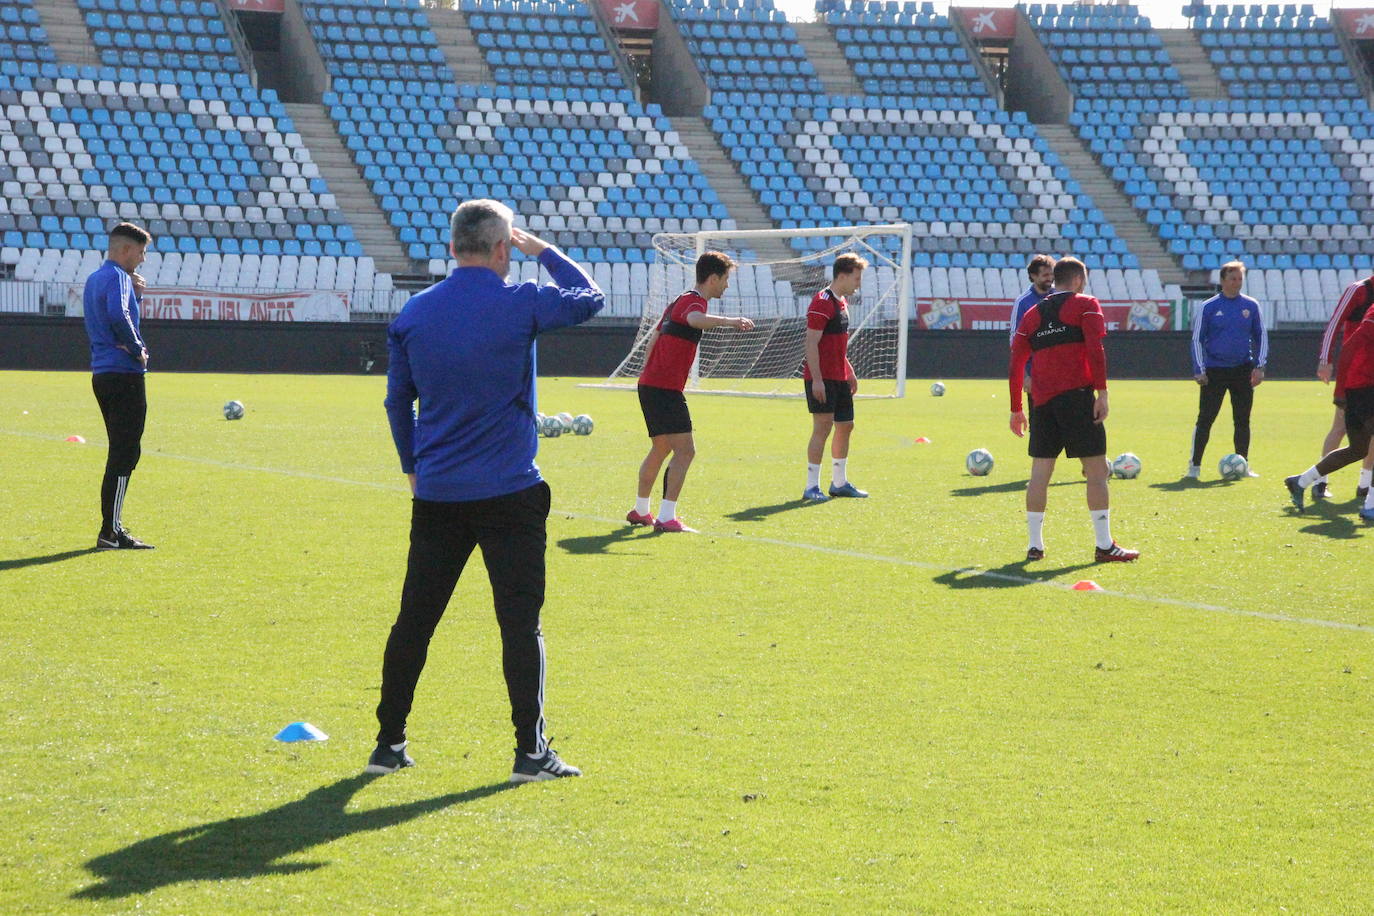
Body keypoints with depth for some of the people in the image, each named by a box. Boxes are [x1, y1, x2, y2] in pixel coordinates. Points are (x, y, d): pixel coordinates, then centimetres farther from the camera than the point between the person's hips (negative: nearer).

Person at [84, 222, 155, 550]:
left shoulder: (94, 279, 19)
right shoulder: (117, 277, -12)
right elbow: (118, 316, -29)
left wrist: (134, 294, 11)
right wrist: (138, 349, -17)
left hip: (102, 373, 10)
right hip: (124, 374, -10)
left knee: (121, 452, 16)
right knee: (125, 453, -8)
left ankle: (113, 529, 19)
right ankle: (110, 532, -10)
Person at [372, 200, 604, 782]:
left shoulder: (414, 313, 3)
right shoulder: (520, 304, -9)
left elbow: (397, 399, 12)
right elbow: (589, 298, 7)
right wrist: (542, 250, 16)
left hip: (436, 492, 4)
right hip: (508, 493, -4)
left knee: (414, 620, 11)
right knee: (520, 623, 1)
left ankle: (389, 742, 15)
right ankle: (530, 751, 0)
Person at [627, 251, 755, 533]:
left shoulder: (680, 300, 20)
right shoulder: (694, 300, -12)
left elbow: (653, 337, 29)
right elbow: (696, 319, -38)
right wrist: (727, 321, -54)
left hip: (650, 384, 10)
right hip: (666, 389, -10)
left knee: (661, 449, 22)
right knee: (684, 450, -13)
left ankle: (640, 511, 32)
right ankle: (666, 518, -18)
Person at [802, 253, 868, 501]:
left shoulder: (842, 302, 16)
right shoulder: (822, 303, -14)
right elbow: (811, 344, -18)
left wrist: (850, 373, 25)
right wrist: (816, 379, -23)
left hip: (840, 378, 10)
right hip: (822, 378, -10)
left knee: (845, 426, 13)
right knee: (823, 426, -10)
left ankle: (839, 483, 24)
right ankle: (812, 487, -6)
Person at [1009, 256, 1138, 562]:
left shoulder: (1032, 314, 17)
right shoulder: (1085, 305, 4)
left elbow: (1015, 365, 15)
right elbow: (1095, 350, -10)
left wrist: (1016, 409, 21)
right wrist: (1102, 393, -11)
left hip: (1041, 399, 5)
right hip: (1075, 396, -5)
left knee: (1040, 472, 10)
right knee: (1096, 470, 0)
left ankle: (1035, 545, 10)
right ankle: (1104, 545, -3)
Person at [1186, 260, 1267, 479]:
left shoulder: (1251, 306, 6)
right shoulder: (1208, 307, -1)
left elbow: (1261, 336, 11)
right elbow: (1197, 339, 1)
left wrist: (1259, 366, 2)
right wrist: (1199, 369, -6)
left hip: (1243, 370, 2)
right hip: (1214, 370, -2)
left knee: (1242, 420, 6)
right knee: (1205, 419, -5)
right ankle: (1194, 465, 1)